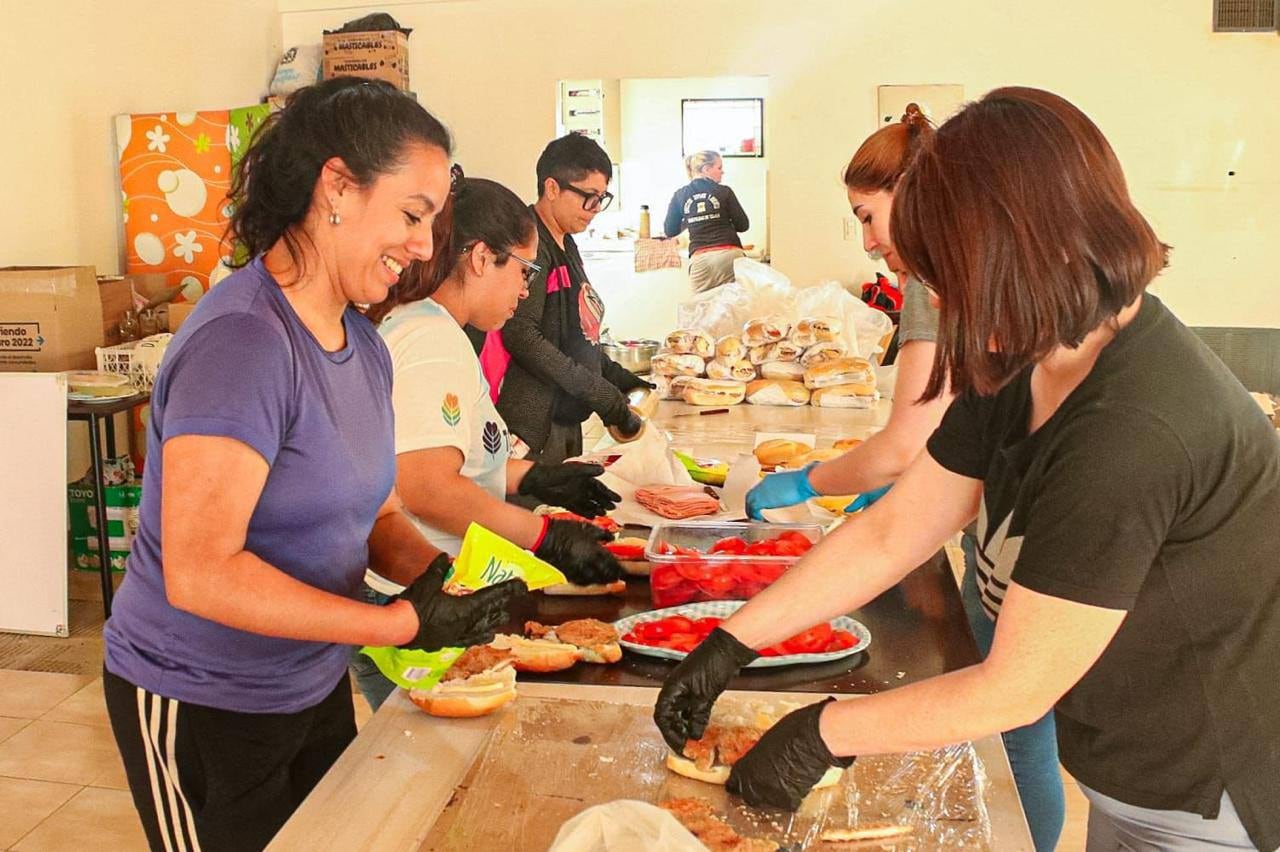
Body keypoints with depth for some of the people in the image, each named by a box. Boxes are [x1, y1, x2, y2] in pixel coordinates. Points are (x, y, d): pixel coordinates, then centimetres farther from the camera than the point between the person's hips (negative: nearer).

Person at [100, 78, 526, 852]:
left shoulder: (362, 343, 0)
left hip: (315, 685, 8)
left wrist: (440, 574, -14)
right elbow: (200, 573, -30)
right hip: (203, 708, -8)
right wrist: (404, 625, -29)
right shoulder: (242, 339, -26)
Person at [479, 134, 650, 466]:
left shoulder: (564, 244, 15)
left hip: (565, 422, 9)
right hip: (533, 428, -9)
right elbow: (521, 335, -23)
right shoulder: (531, 243, -14)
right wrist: (606, 398, -21)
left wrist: (620, 379, 11)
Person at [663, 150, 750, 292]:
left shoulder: (679, 196, 9)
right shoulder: (724, 191, 4)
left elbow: (670, 231, 13)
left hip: (700, 259, 2)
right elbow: (743, 225, 7)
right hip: (729, 254, -1)